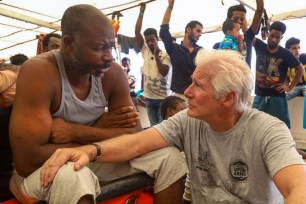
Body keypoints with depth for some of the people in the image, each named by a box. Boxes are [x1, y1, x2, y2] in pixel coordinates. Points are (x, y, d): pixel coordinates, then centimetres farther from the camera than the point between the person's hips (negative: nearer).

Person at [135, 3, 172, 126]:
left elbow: (164, 72, -17)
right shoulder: (145, 51, 5)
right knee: (154, 125, 13)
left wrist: (156, 55, -17)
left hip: (163, 96, -4)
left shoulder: (165, 55, -5)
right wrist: (141, 12, -2)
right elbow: (137, 32, 0)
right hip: (149, 97, 4)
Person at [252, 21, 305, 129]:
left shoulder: (285, 54, -1)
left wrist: (290, 87, 1)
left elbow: (301, 69, 8)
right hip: (259, 97, 2)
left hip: (277, 98, -2)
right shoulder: (260, 46, 2)